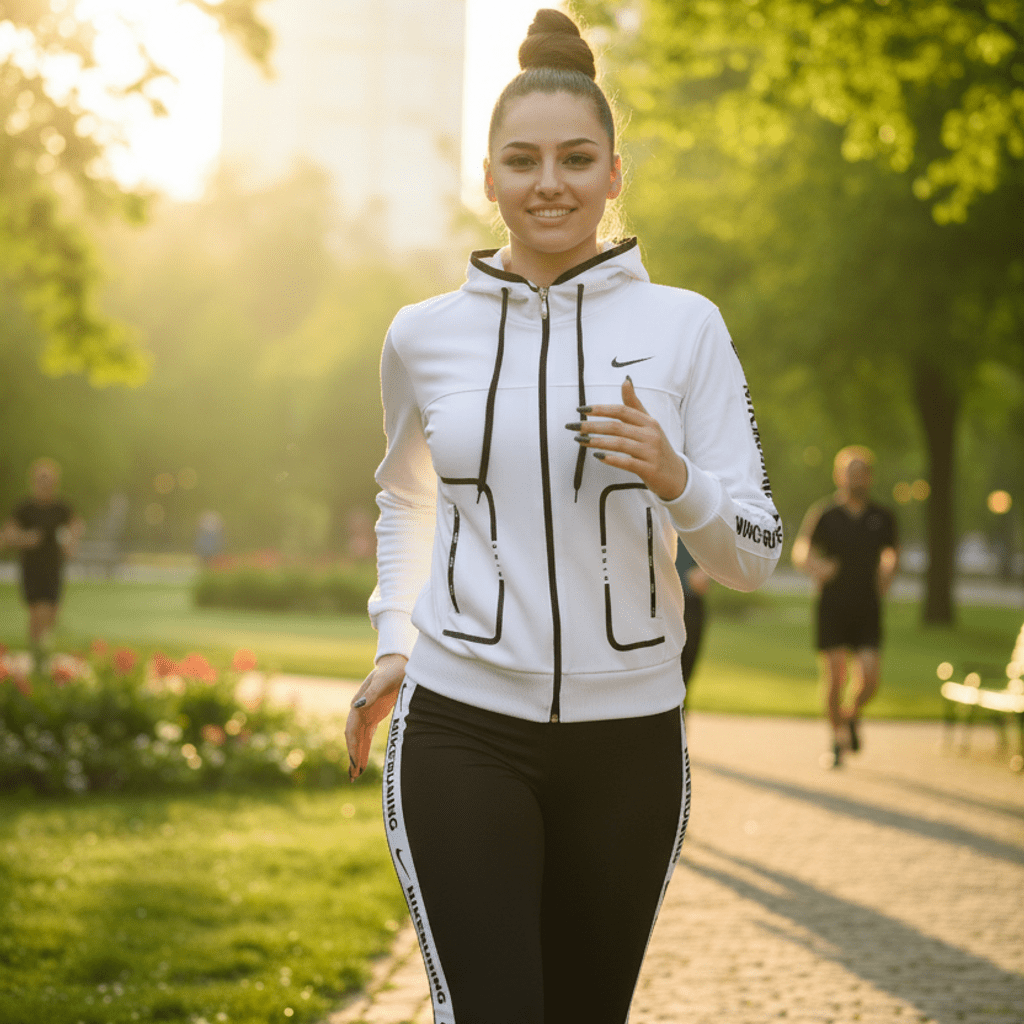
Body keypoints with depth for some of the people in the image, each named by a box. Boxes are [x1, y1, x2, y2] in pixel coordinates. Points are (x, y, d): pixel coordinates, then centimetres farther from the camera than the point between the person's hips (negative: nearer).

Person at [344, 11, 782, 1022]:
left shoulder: (683, 326, -1)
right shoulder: (424, 335, 3)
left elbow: (754, 557, -1)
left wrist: (675, 480, -19)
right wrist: (394, 644, 15)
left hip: (630, 737, 1)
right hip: (461, 730, -1)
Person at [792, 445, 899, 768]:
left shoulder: (882, 517, 4)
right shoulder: (823, 514, -3)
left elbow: (893, 549, 23)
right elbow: (799, 551, 4)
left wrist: (887, 575, 4)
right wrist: (814, 566, -18)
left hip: (868, 609, 1)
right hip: (832, 607, -1)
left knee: (869, 679, -9)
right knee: (834, 678, -4)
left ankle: (853, 716, 24)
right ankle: (838, 737, 17)